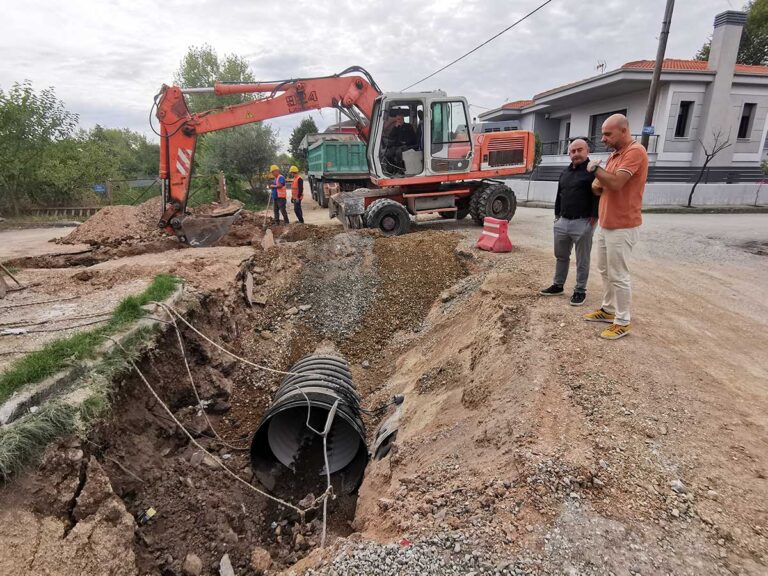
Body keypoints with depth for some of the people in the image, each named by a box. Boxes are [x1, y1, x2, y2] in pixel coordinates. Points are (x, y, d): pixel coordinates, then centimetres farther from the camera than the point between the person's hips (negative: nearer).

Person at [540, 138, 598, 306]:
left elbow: (598, 196, -13)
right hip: (563, 221, 7)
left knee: (582, 260, 3)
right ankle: (557, 285, 27)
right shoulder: (565, 172, 15)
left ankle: (580, 291, 13)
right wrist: (557, 215, 16)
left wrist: (593, 218, -17)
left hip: (583, 223, -7)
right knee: (561, 256, 15)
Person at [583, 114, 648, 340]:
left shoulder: (635, 152, -16)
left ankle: (623, 322, 6)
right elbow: (598, 187, 17)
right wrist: (597, 185, -7)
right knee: (605, 270, 17)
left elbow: (615, 183, -28)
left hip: (622, 227, -9)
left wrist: (596, 168, -12)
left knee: (619, 276, -4)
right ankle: (608, 309, 30)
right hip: (606, 225, 9)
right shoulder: (614, 154, 14)